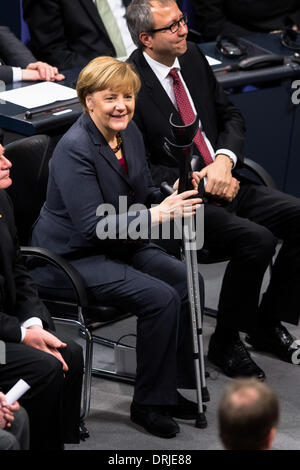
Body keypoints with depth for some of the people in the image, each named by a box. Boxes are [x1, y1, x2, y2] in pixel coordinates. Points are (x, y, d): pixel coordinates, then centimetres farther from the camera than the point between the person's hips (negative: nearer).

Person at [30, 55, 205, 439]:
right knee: (160, 297, -23)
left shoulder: (129, 132, 4)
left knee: (188, 282, -10)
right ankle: (148, 404, -7)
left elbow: (143, 197, 13)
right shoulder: (75, 149, -23)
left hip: (121, 246, 8)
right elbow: (94, 226, -28)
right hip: (72, 258, -8)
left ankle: (169, 388, 3)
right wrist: (158, 213, -32)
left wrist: (173, 196, -10)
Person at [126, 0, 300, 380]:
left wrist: (224, 159, -6)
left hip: (225, 183, 7)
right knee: (257, 240, -28)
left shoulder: (192, 57, 8)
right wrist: (201, 182, -17)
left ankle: (267, 324, 7)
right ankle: (224, 343, -7)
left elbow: (231, 117, 14)